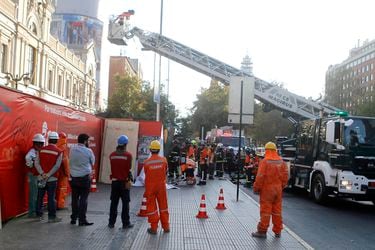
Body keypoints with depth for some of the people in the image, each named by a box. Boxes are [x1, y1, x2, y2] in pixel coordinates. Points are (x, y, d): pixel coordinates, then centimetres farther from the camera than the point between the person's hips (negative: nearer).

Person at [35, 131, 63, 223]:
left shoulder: (41, 150, 3)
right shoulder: (59, 152, -5)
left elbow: (37, 163, -4)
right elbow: (57, 166, -14)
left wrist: (42, 173, -11)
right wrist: (48, 175, -13)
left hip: (41, 178, 3)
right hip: (52, 178, -3)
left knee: (40, 196, 13)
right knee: (51, 198, 0)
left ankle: (39, 214, 21)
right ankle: (51, 217, 4)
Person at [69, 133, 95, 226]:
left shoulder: (72, 150, 1)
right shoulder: (88, 151, -10)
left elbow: (70, 162, 9)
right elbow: (92, 163, 3)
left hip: (73, 177, 4)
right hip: (85, 178, -4)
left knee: (75, 198, 13)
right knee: (83, 199, 0)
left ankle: (73, 218, 20)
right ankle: (82, 220, 0)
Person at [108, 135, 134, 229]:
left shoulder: (112, 155, 0)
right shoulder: (128, 155, -12)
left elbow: (112, 168, 5)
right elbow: (129, 169, -9)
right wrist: (130, 177, 7)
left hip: (114, 182, 4)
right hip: (124, 182, -4)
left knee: (114, 203, 11)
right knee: (125, 203, 5)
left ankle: (111, 222, 16)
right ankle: (126, 223, 8)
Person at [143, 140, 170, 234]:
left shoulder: (146, 162, -14)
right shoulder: (163, 160, -10)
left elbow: (146, 174, -3)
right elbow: (166, 171, 2)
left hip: (150, 186, -2)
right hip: (161, 185, 2)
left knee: (152, 207, 9)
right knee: (163, 206, 14)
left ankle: (154, 228, 13)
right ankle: (166, 227, 21)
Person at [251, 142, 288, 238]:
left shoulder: (265, 161, -13)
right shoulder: (281, 162, 3)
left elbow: (260, 177, -15)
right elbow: (285, 176, 6)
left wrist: (256, 188, -4)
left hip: (267, 189, -5)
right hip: (278, 189, 5)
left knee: (265, 211, 0)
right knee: (277, 211, 12)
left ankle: (262, 231, 4)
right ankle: (277, 231, 18)